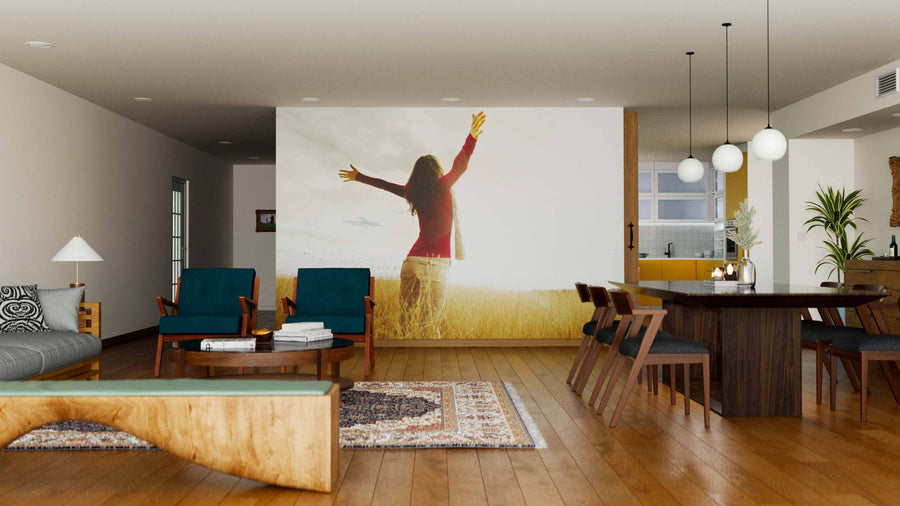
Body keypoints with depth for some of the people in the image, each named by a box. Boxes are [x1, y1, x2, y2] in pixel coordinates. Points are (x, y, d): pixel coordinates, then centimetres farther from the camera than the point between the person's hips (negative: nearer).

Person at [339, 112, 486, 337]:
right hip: (436, 262, -5)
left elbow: (384, 185, 25)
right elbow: (459, 166, -17)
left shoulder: (413, 193, 11)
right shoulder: (442, 187, -2)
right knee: (431, 322, -8)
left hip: (412, 259, 5)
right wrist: (471, 138, -26)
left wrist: (359, 177, 39)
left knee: (405, 316, 6)